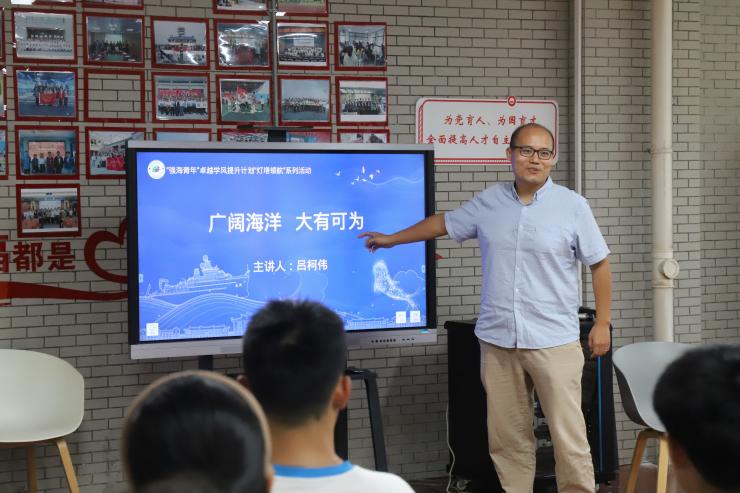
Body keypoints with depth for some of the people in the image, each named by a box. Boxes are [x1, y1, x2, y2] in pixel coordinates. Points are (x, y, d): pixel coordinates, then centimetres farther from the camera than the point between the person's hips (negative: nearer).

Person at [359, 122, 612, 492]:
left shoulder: (573, 206, -1)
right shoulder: (488, 202, 8)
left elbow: (599, 264, 3)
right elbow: (444, 222, 22)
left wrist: (602, 322, -1)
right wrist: (391, 239, 29)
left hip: (553, 340, -3)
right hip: (497, 340, 3)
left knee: (568, 434, -3)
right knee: (506, 436, 8)